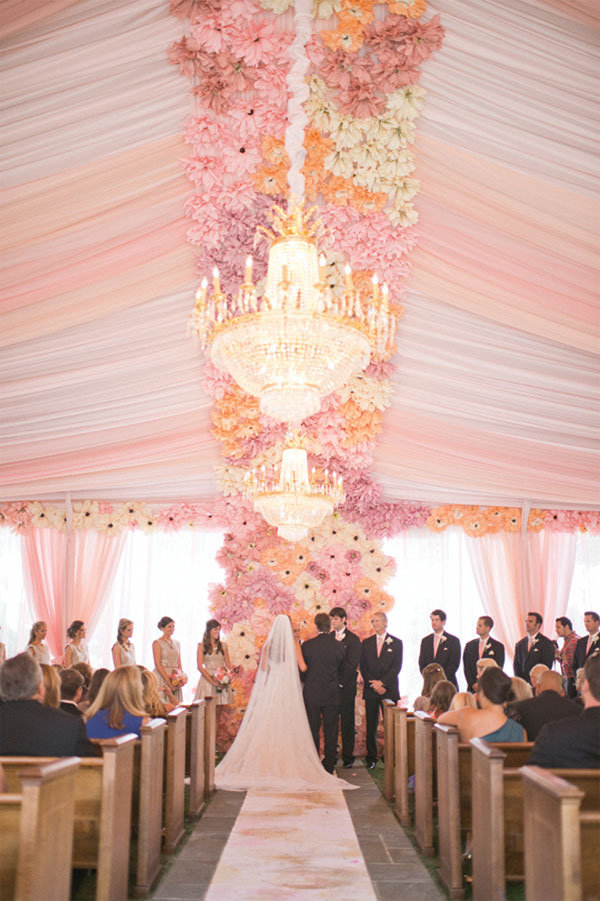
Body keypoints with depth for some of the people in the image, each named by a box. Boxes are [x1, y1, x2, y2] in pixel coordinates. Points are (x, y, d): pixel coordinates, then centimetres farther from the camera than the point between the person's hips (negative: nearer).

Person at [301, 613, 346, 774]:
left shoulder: (307, 645, -8)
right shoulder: (339, 646, -5)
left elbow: (302, 669, 2)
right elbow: (343, 670, 6)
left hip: (312, 693, -1)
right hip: (332, 694, 1)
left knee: (313, 730, 9)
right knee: (331, 730, 8)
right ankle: (329, 766, 11)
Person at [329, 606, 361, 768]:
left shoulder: (353, 639, -3)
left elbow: (352, 665, -9)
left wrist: (339, 682, -13)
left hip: (346, 687, -4)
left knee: (347, 722, 2)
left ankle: (347, 757, 9)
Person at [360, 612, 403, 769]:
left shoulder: (396, 642, 4)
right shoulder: (366, 642, 11)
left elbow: (397, 666, -3)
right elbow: (363, 666, 7)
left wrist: (382, 682, -12)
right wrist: (374, 684, -6)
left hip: (389, 689, -2)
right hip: (370, 690, 2)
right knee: (371, 725, 3)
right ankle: (371, 757, 11)